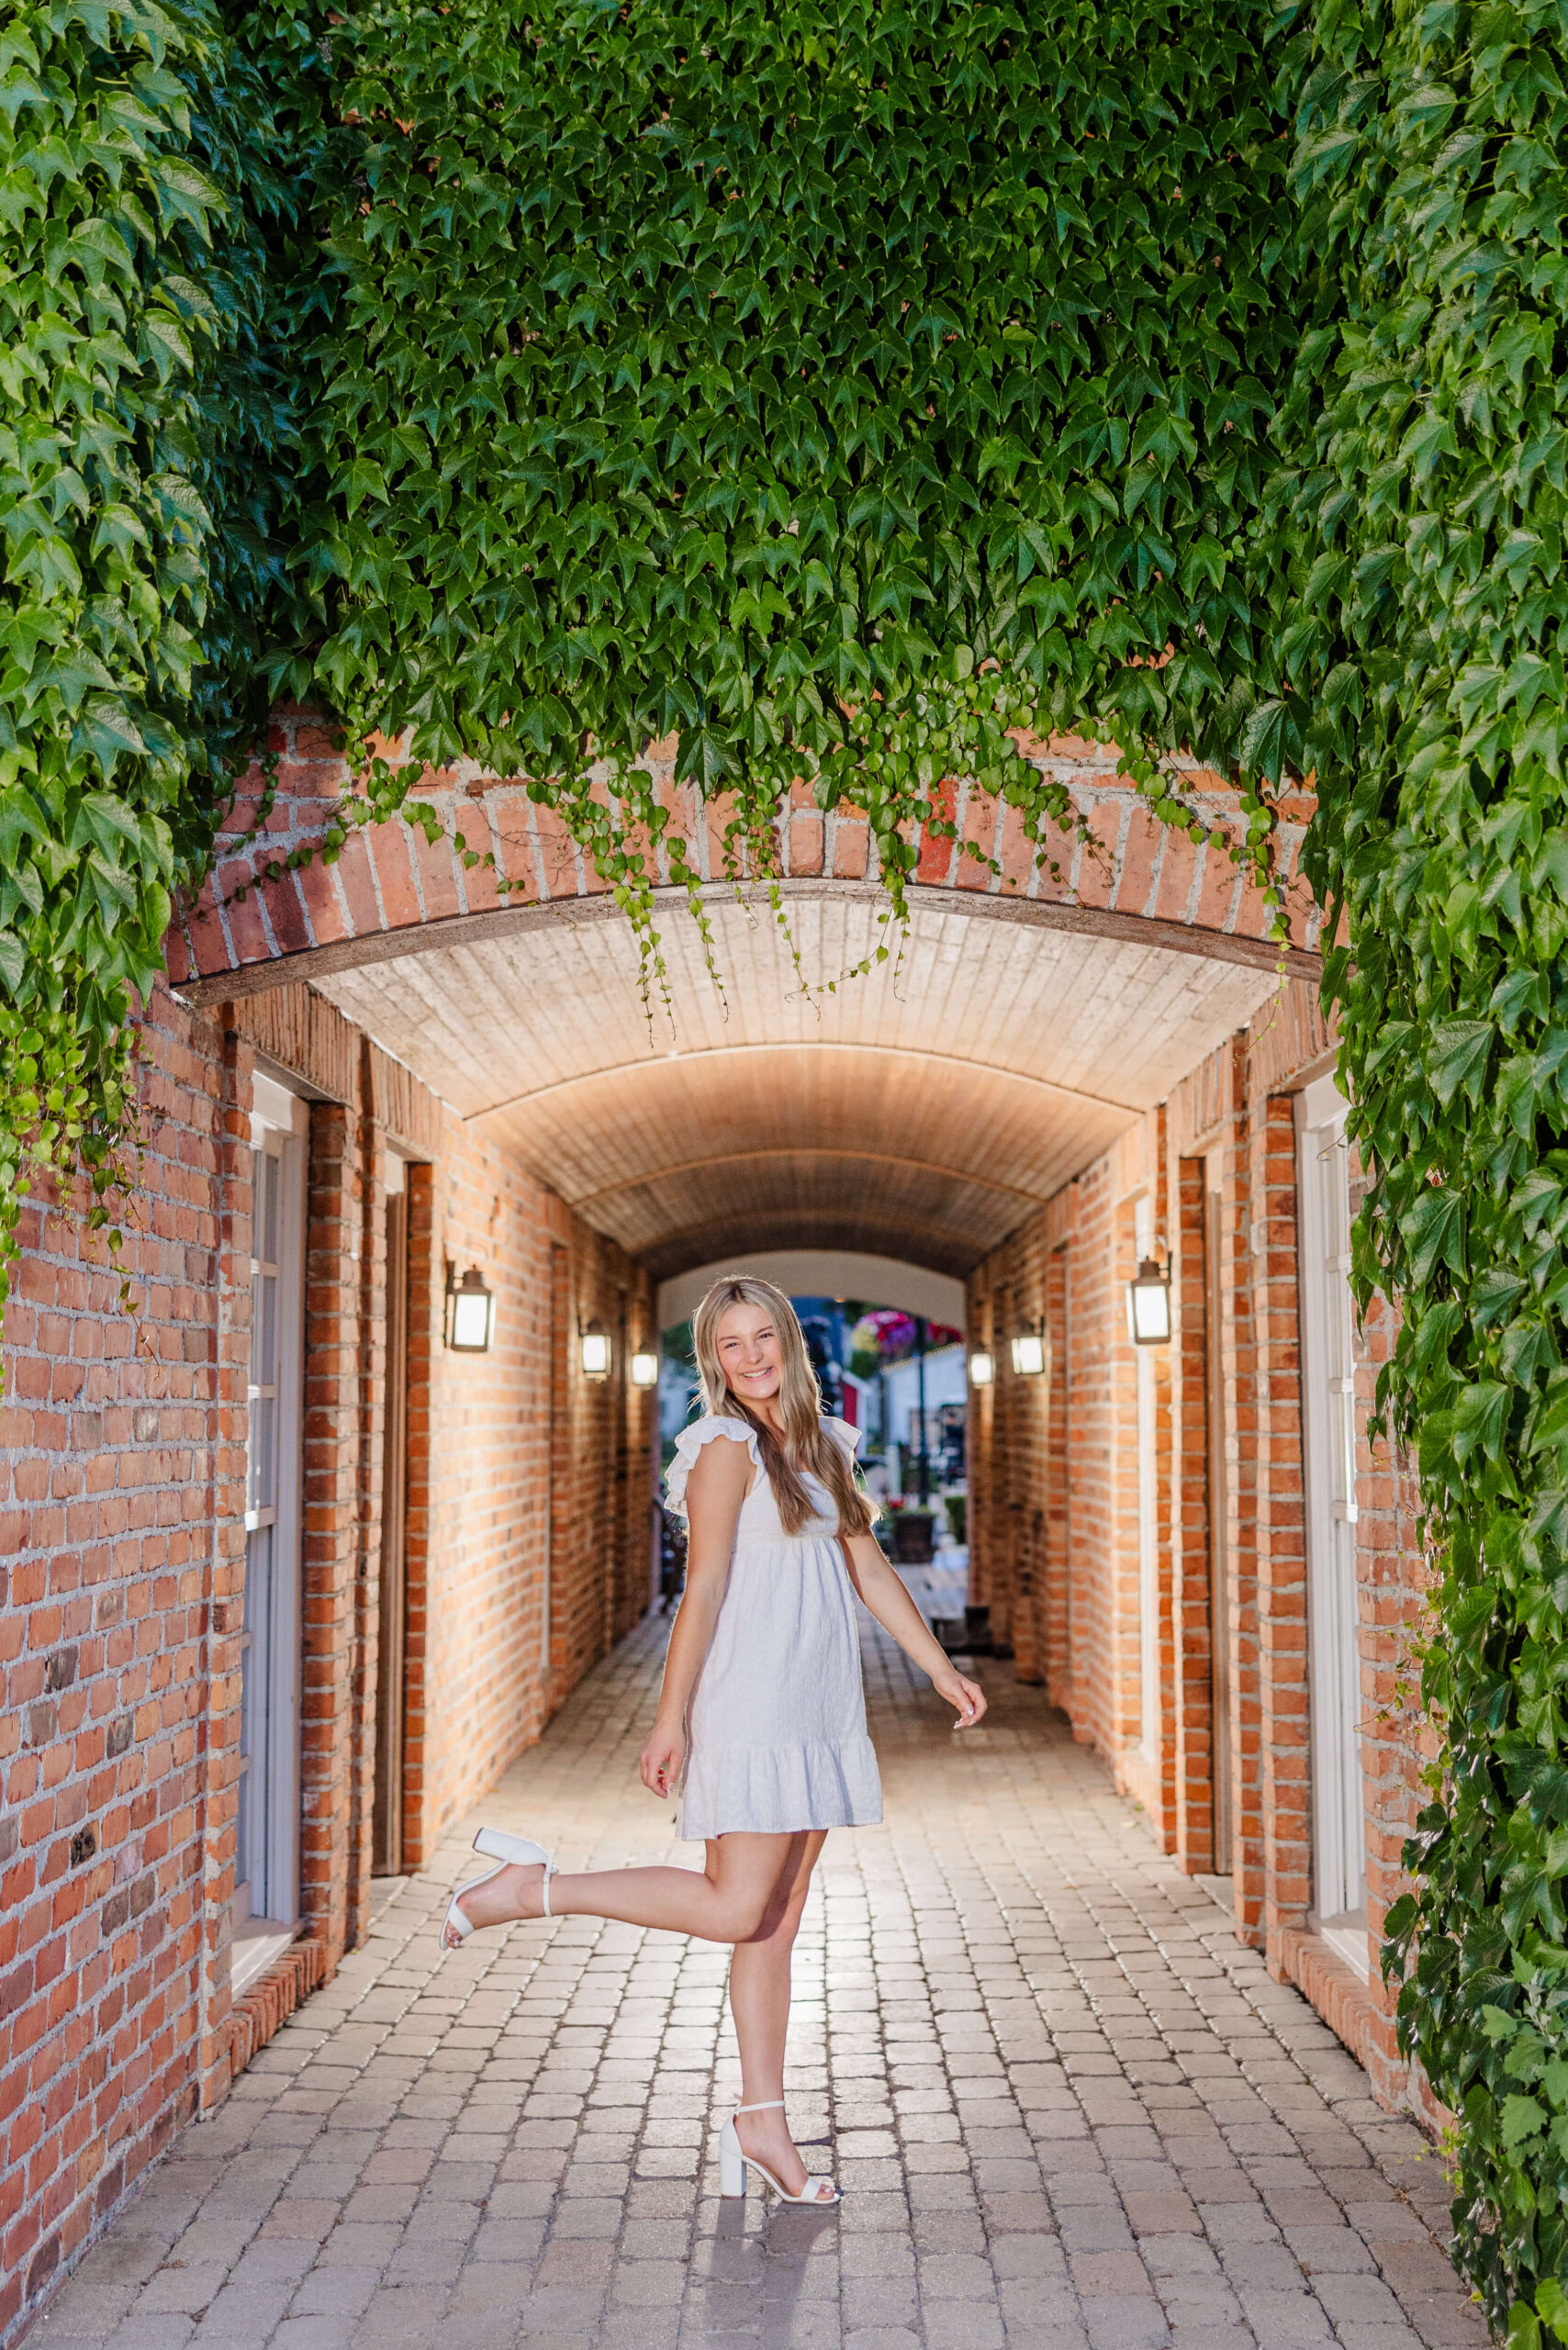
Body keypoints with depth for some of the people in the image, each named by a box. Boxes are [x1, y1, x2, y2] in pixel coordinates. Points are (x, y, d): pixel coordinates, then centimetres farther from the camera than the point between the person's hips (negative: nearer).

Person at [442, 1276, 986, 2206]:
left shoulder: (823, 1447, 15)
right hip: (751, 1706, -7)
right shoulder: (729, 1447, -8)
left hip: (820, 1711, 7)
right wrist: (672, 1718, -14)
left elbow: (870, 1569, 20)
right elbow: (704, 1587, -13)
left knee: (778, 1921, 9)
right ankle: (532, 1889, -1)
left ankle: (763, 2120, 15)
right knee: (735, 1909, -10)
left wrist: (943, 1671, 17)